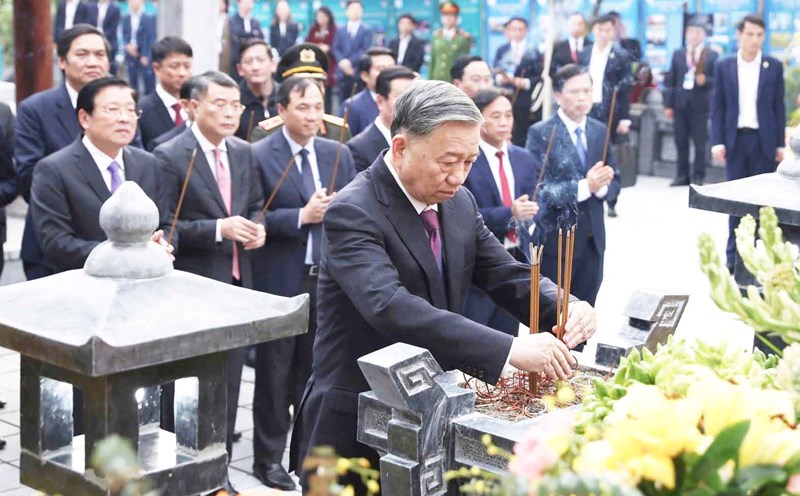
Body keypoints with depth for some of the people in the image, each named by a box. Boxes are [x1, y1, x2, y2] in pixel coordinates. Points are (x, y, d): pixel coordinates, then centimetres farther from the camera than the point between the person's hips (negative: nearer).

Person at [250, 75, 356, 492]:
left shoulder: (339, 154, 9)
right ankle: (269, 457, 16)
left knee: (316, 370, 13)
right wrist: (301, 216, -20)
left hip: (328, 277, 4)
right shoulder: (259, 156, -7)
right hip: (280, 281, -4)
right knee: (275, 374, 5)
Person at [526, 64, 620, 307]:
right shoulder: (540, 133, -10)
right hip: (555, 241, -6)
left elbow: (614, 184, 9)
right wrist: (584, 186, -27)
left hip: (592, 240, 6)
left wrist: (601, 186, -14)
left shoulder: (599, 130, 8)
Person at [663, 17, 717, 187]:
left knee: (700, 142, 0)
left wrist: (705, 81, -20)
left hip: (699, 104, -3)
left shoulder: (711, 55, 4)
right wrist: (668, 105, 4)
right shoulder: (678, 54, 12)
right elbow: (670, 80, 10)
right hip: (680, 103, 3)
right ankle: (682, 175, 12)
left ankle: (698, 176, 6)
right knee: (680, 141, 5)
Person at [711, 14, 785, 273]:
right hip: (735, 140, 1)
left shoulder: (774, 66, 2)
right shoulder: (724, 66, 3)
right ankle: (734, 255, 9)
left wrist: (780, 143, 0)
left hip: (763, 141, 0)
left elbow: (779, 106, 4)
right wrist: (717, 142, -4)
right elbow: (717, 107, 4)